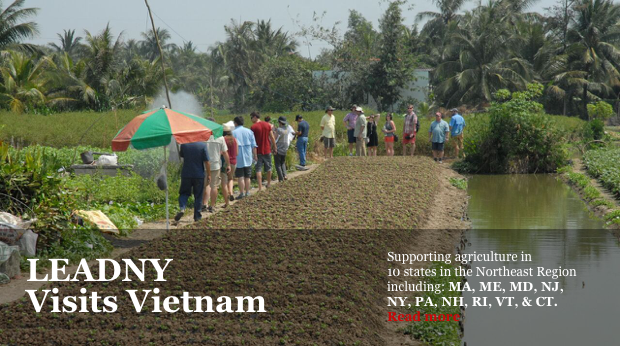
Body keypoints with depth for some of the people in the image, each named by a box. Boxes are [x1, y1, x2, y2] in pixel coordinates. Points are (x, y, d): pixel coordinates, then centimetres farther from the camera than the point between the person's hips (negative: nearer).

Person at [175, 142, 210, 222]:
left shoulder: (184, 144, -6)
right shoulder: (203, 145, -11)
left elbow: (181, 155, 13)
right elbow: (206, 161, -9)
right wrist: (209, 175, -1)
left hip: (186, 174, 1)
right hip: (199, 175, -1)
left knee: (184, 193, 12)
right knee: (198, 195, 10)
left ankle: (182, 208, -14)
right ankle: (197, 216, 14)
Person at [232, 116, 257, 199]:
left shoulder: (233, 133, -6)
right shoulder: (249, 131, 5)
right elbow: (254, 145, 6)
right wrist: (255, 155, 14)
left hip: (238, 158, -4)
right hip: (248, 158, 4)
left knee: (240, 177, -1)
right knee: (247, 176, 12)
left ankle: (242, 193, -4)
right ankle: (247, 192, 18)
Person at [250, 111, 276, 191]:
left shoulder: (253, 127, -10)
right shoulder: (267, 125, 2)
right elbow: (272, 138, 4)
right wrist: (274, 148, 13)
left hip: (258, 151, -4)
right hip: (267, 150, 4)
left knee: (258, 170, -1)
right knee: (268, 168, 19)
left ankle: (260, 187, -8)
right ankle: (269, 183, 34)